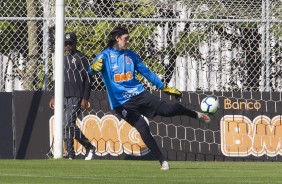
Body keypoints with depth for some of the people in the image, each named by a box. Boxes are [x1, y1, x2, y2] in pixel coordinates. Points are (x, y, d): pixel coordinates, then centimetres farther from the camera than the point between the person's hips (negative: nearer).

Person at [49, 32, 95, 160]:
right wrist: (54, 97, 19)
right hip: (64, 97, 7)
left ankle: (89, 148, -6)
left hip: (76, 97, -7)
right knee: (65, 126, 1)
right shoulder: (63, 59, 17)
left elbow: (88, 80, -7)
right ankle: (70, 155, 4)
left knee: (69, 124, -17)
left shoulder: (81, 58, -4)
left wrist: (85, 99, -14)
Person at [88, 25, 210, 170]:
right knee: (142, 128, -15)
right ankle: (162, 161, -6)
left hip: (139, 94, 3)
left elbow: (147, 72, 19)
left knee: (168, 109, -9)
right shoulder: (105, 55, -3)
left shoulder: (130, 55, 11)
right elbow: (92, 69, -21)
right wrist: (94, 67, -47)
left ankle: (196, 115, 20)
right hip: (121, 102, -3)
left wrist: (164, 87, 19)